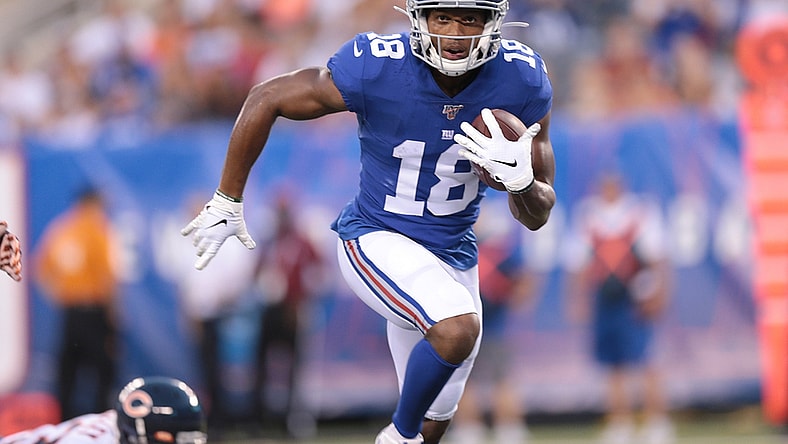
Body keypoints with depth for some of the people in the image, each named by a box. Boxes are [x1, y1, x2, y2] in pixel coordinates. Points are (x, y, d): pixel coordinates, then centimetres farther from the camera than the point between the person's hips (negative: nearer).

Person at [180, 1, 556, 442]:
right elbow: (267, 98, -9)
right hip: (376, 240, -5)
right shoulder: (376, 69, -24)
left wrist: (521, 182, -31)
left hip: (453, 253, 5)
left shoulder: (523, 80, -15)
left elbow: (537, 216, -7)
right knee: (458, 329, -32)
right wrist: (226, 202, -3)